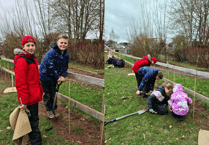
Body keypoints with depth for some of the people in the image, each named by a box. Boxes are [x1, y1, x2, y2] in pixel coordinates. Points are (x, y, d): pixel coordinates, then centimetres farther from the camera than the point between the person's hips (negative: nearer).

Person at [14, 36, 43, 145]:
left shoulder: (32, 58, 11)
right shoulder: (21, 60, -19)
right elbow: (21, 83, -23)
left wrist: (40, 91, 18)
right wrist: (24, 102, -22)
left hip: (34, 96, 9)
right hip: (29, 98, -9)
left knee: (33, 118, 22)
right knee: (33, 120, 5)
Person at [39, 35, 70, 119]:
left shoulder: (66, 54, -6)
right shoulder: (52, 52, -27)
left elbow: (65, 66, 2)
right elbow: (50, 67, -27)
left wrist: (62, 76, -14)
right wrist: (57, 77, -21)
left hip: (54, 77, 5)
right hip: (45, 75, -5)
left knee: (53, 93, 16)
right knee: (47, 94, 7)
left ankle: (54, 109, 32)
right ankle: (49, 110, 24)